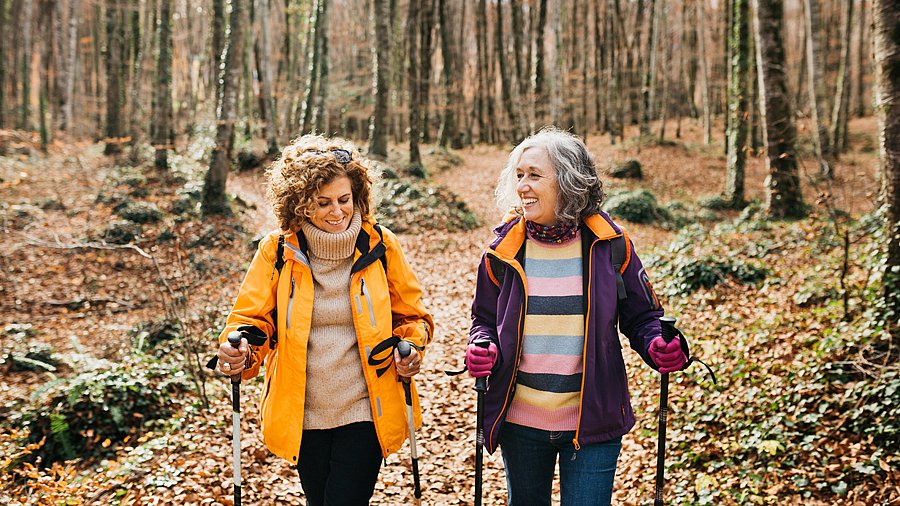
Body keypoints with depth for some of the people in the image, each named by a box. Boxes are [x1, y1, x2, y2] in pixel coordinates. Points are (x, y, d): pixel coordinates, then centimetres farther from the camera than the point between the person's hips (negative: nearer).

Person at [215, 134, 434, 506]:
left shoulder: (379, 245, -5)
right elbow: (253, 318, -1)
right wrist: (239, 351, -22)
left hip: (364, 411, -2)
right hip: (302, 415, 2)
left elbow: (410, 316, 7)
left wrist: (411, 347, -14)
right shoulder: (278, 251, -6)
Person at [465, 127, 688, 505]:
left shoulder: (608, 244, -6)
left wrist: (657, 346, -19)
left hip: (592, 422, -2)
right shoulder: (504, 249, -3)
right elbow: (484, 319, 9)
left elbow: (641, 316, 2)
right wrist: (482, 348, -13)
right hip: (520, 421, 2)